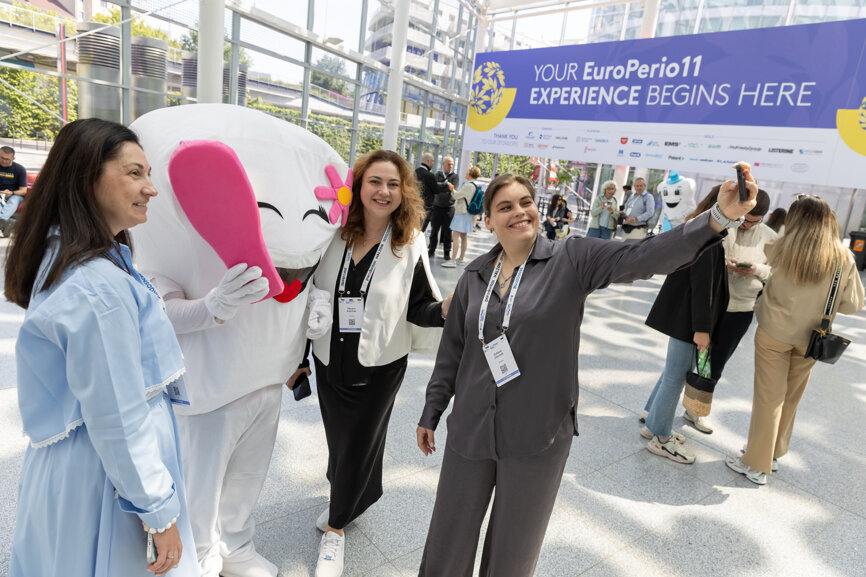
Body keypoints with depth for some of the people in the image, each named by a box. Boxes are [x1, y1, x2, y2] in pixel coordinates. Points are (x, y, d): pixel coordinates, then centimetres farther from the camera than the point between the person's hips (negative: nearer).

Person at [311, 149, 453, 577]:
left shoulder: (409, 246, -11)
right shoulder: (333, 236, -6)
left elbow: (419, 307, -9)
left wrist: (446, 308, -31)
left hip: (378, 367, -2)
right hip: (330, 361, 3)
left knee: (358, 445, 11)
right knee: (338, 440, 20)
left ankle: (336, 528, 35)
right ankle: (347, 499, 52)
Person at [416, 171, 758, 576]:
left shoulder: (571, 260, -7)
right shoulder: (474, 276, 3)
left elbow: (643, 256, -21)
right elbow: (451, 351, 9)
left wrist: (719, 217, -35)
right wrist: (431, 414, 15)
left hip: (537, 436, -2)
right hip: (471, 431, 3)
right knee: (448, 543, 18)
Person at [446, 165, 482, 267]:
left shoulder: (468, 186, -18)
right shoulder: (476, 186, 10)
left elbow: (456, 195, -14)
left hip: (462, 213, -10)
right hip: (468, 214, 10)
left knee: (456, 236, -10)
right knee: (464, 236, 13)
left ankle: (453, 260, -13)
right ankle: (461, 259, 20)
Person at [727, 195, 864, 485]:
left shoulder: (777, 250, -14)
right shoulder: (843, 258, -7)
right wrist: (821, 303, 14)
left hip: (774, 333, -3)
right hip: (810, 339, 3)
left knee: (769, 398, 5)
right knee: (790, 398, 18)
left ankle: (757, 465, 13)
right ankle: (774, 454, 33)